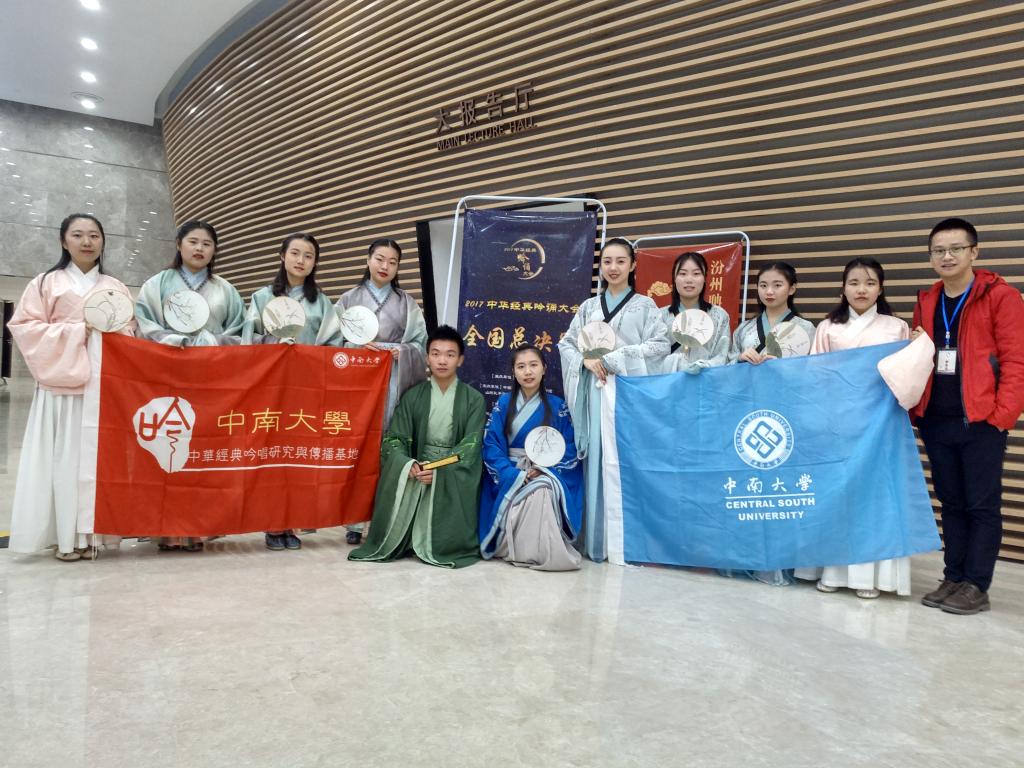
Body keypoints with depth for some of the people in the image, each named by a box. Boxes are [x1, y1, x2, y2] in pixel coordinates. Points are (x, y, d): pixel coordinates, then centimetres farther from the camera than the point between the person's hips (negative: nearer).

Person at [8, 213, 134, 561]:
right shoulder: (47, 283, 7)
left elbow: (132, 330, 15)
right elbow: (23, 326, -1)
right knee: (65, 458, -3)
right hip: (63, 383, -2)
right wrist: (77, 332, -10)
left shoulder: (117, 288, 15)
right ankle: (66, 536, 4)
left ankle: (92, 534, 7)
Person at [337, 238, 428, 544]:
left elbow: (419, 344, 7)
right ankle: (355, 521, 1)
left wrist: (398, 352, -11)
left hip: (394, 383, 1)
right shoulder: (349, 299, 11)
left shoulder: (407, 304, 13)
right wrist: (361, 346, -10)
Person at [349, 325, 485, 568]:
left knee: (453, 483, -35)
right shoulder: (413, 396, 6)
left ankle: (447, 544, -15)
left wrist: (440, 469, -25)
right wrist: (408, 464, -24)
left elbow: (471, 446, -9)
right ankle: (392, 543, -13)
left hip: (455, 469, -1)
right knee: (398, 476, -31)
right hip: (419, 465, 2)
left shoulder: (474, 399, 0)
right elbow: (393, 439, -2)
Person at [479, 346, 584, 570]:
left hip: (547, 474, 0)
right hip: (510, 474, 0)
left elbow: (570, 450, 0)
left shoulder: (557, 406, 4)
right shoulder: (503, 403, 5)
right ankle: (513, 549, -14)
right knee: (517, 497, -33)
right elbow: (492, 445, -3)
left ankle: (545, 550, -17)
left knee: (542, 492, -34)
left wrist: (543, 471, -16)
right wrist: (516, 475, -17)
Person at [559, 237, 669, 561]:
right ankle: (597, 540, 8)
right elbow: (566, 344, 13)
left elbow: (660, 345, -4)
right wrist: (586, 359, -8)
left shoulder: (645, 305, 8)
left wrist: (614, 358, -10)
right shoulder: (589, 306, 16)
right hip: (596, 392, 3)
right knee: (597, 462, 1)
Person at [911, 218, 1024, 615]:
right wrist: (915, 408, 8)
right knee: (951, 503, 12)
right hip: (936, 421, 5)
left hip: (980, 421, -5)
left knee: (982, 505, 1)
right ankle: (953, 578, 20)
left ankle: (976, 586, 9)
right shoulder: (926, 303, 13)